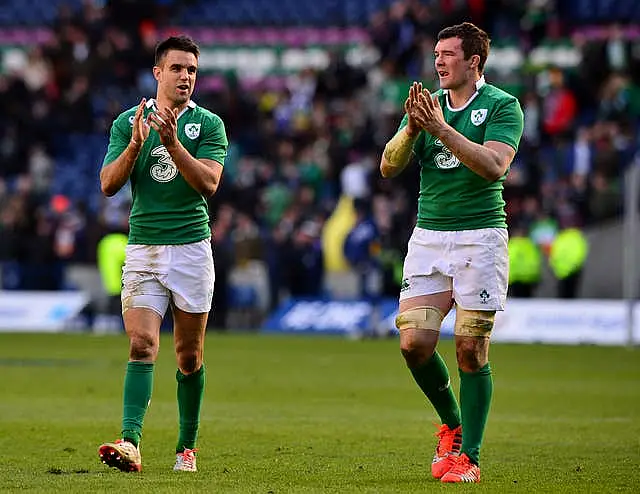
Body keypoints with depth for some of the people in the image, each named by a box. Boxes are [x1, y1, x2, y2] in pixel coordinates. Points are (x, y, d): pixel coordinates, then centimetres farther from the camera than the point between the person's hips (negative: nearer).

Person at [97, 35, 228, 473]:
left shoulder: (208, 124, 2)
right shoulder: (128, 122, 6)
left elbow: (208, 182, -11)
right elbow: (109, 185, -1)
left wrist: (172, 143, -22)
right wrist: (136, 144, -16)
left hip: (192, 248, 0)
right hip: (143, 250, 0)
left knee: (190, 356, 6)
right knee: (142, 345, -14)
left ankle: (187, 446, 19)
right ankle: (131, 444, -25)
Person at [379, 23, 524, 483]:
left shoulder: (502, 106, -2)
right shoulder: (427, 103, 12)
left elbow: (494, 165, -18)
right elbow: (389, 167, 5)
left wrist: (442, 128, -23)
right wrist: (412, 129, -13)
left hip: (480, 235, -4)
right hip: (428, 235, 4)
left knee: (471, 351, -5)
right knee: (415, 343, -6)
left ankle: (469, 456, 4)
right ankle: (451, 424, 19)